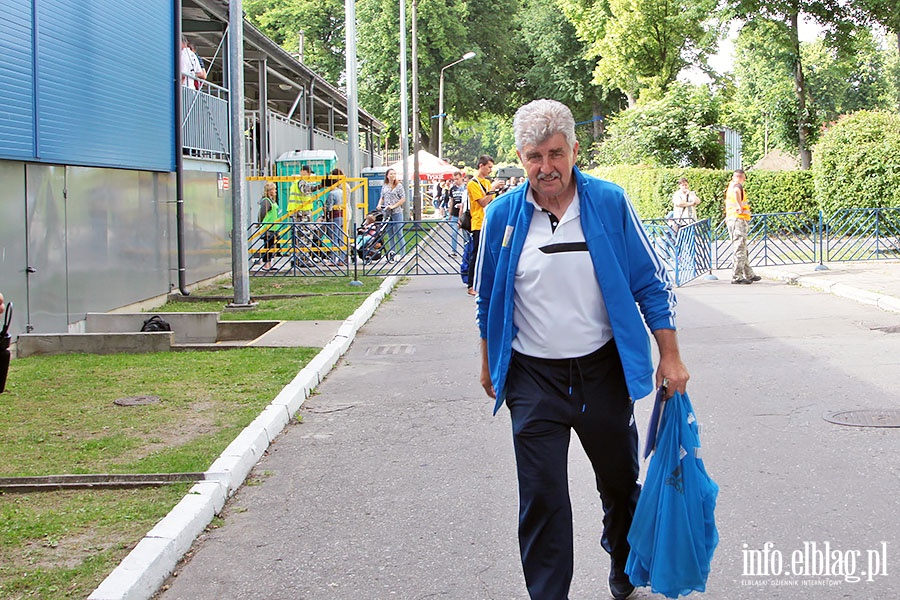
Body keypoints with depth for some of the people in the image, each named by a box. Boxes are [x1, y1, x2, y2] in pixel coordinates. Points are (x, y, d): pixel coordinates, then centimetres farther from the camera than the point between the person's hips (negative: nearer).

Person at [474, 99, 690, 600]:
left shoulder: (610, 203, -8)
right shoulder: (503, 215, -5)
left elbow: (652, 284, -1)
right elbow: (488, 300, 9)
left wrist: (670, 356, -4)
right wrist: (489, 364, 15)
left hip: (603, 367, 1)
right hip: (533, 376, -1)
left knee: (620, 481, 18)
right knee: (542, 496, -4)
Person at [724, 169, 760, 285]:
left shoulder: (730, 185, 18)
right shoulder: (737, 185, -11)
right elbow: (736, 192, -37)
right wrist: (740, 206, -31)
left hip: (731, 219, 10)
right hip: (739, 220, -10)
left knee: (742, 249, 16)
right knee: (740, 249, -7)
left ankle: (749, 275, 25)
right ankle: (737, 277, -7)